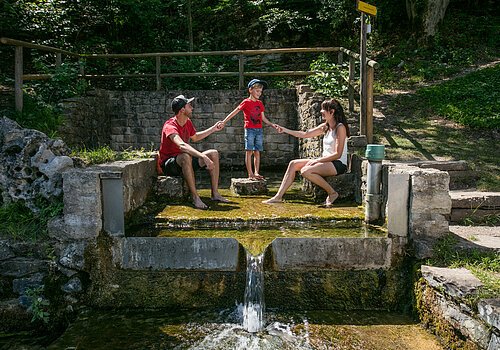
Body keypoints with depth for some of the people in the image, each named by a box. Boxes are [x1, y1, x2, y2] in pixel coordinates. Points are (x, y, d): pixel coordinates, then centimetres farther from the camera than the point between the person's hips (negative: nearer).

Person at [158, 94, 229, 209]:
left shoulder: (188, 122, 3)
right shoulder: (170, 126, -24)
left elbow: (195, 137, 25)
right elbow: (182, 145, -42)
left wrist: (213, 128, 21)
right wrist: (204, 157, -50)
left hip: (184, 161, 9)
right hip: (168, 164, -8)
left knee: (214, 153, -2)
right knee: (186, 156, -40)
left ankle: (215, 193, -6)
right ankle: (195, 197, -35)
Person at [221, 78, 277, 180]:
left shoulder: (260, 103, 13)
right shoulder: (246, 102, -2)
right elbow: (234, 112, -3)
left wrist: (272, 125, 15)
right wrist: (223, 122, -9)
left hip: (259, 130, 5)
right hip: (249, 129, -5)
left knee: (257, 152, 4)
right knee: (249, 151, -4)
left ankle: (256, 173, 7)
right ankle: (250, 174, -2)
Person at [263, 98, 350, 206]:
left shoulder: (340, 127, -13)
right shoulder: (325, 127, 12)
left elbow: (338, 154, -18)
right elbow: (305, 134, 18)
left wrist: (317, 160, -19)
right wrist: (285, 130, 14)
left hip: (338, 164, -9)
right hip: (326, 161, 9)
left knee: (306, 171, -29)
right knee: (294, 164, -2)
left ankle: (332, 193, -13)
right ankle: (278, 196, -4)